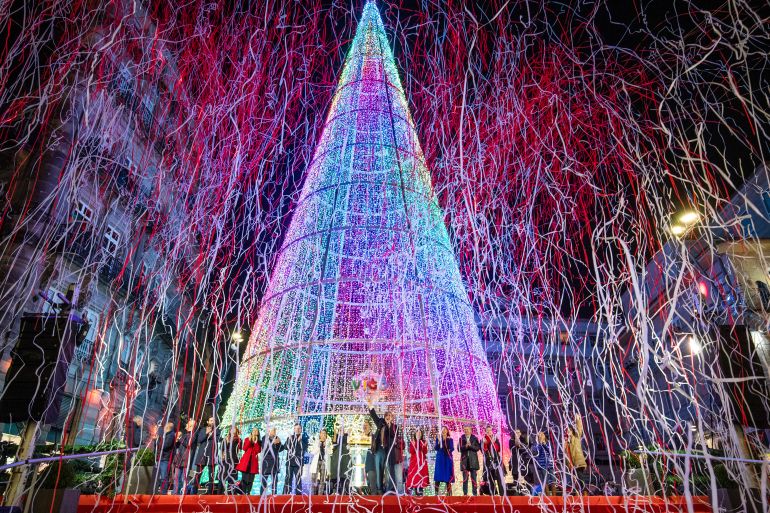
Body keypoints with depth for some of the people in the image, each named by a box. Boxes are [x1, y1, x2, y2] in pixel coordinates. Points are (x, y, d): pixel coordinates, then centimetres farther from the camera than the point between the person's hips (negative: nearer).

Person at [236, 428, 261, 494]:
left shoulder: (259, 442, 11)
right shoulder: (247, 439, 11)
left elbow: (258, 451, -4)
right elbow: (244, 448, -2)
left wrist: (256, 442, -7)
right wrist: (249, 440, -8)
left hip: (254, 461, 1)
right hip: (246, 460, -1)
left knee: (251, 479, -1)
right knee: (244, 478, -6)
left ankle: (248, 493, 4)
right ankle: (242, 493, 0)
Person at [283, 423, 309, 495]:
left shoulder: (304, 438, 4)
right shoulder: (290, 437, 11)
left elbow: (305, 448, -7)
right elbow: (285, 447, 3)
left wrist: (300, 441, -18)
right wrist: (289, 440, -12)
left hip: (298, 461, -2)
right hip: (290, 461, 2)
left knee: (298, 478, -1)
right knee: (288, 478, 2)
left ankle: (298, 493, 6)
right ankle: (286, 493, 9)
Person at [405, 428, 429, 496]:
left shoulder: (423, 442, 9)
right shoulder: (412, 442, 4)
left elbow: (425, 452, 3)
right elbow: (411, 452, -5)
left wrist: (424, 446, -14)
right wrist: (413, 445, -18)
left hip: (422, 461, 2)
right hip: (414, 461, -2)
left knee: (421, 474, -3)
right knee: (413, 474, -8)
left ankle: (420, 491, 4)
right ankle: (413, 490, -4)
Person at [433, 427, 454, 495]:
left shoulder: (450, 439, 6)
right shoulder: (438, 439, 7)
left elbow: (452, 449, -3)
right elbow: (435, 448, -2)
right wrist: (439, 442, -15)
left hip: (447, 458, 0)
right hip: (440, 458, 0)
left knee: (448, 475, -2)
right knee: (438, 474, -4)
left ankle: (449, 492, 3)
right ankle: (436, 492, -1)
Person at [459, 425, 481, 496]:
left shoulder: (475, 438, 6)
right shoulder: (461, 439, 7)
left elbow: (478, 448, -3)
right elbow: (460, 448, -1)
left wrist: (470, 445, -15)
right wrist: (465, 446, -17)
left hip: (473, 460, -1)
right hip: (465, 460, 1)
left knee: (473, 478, 0)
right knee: (465, 478, 2)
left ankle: (475, 493, 5)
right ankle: (465, 493, 7)